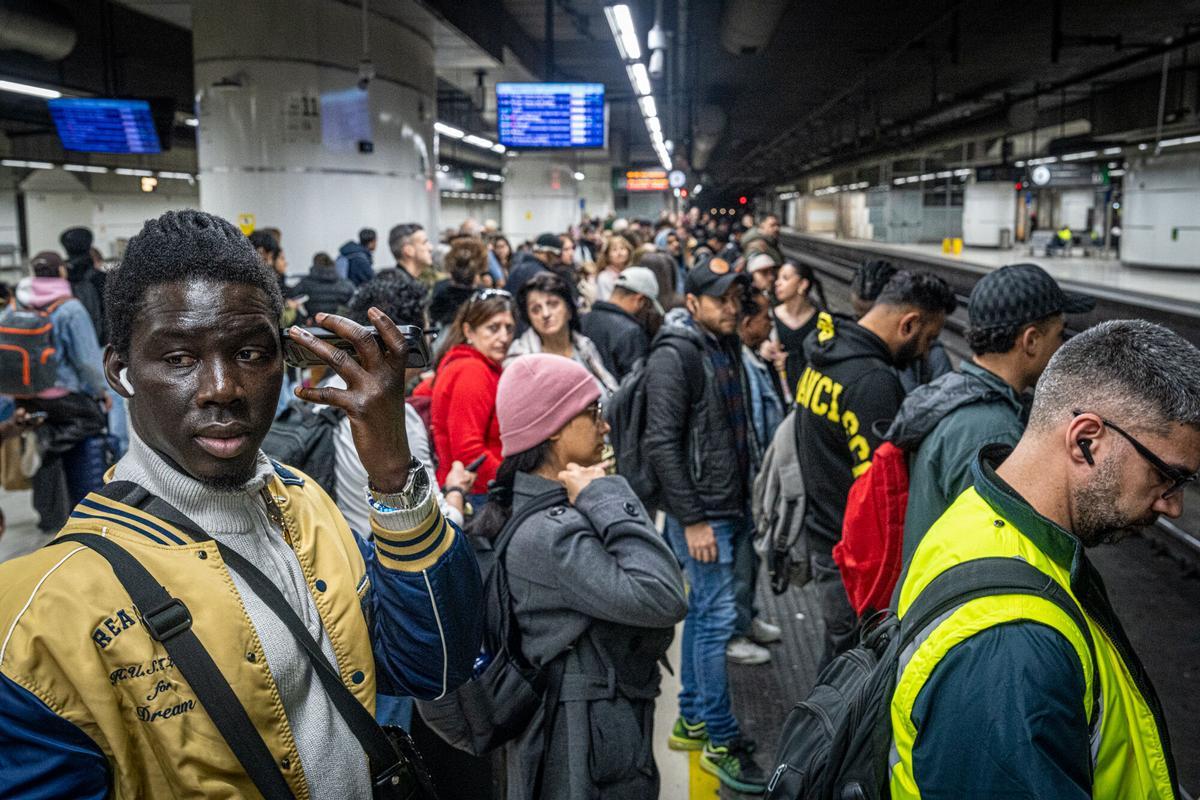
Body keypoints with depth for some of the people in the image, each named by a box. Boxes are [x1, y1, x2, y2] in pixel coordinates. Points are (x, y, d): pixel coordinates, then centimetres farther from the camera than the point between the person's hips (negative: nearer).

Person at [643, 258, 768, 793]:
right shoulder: (674, 356, -14)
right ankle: (722, 742, 10)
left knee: (702, 612, 16)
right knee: (718, 618, -3)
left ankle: (690, 721, 29)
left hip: (729, 509, 8)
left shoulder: (727, 348, 11)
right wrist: (692, 520, -19)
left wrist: (743, 507, 16)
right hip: (699, 513, -8)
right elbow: (661, 444, -19)